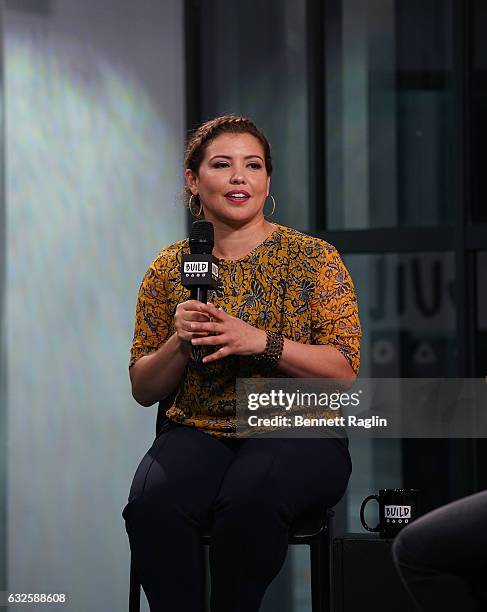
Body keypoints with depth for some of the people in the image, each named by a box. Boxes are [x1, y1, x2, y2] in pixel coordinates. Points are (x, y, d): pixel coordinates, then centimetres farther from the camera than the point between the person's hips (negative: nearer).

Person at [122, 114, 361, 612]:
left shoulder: (314, 259, 2)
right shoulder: (169, 268, 9)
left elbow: (344, 370, -4)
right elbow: (143, 389, 11)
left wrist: (260, 342, -19)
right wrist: (179, 343, -11)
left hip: (297, 431, -2)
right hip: (197, 432, 2)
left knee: (249, 501, -36)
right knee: (151, 506, -32)